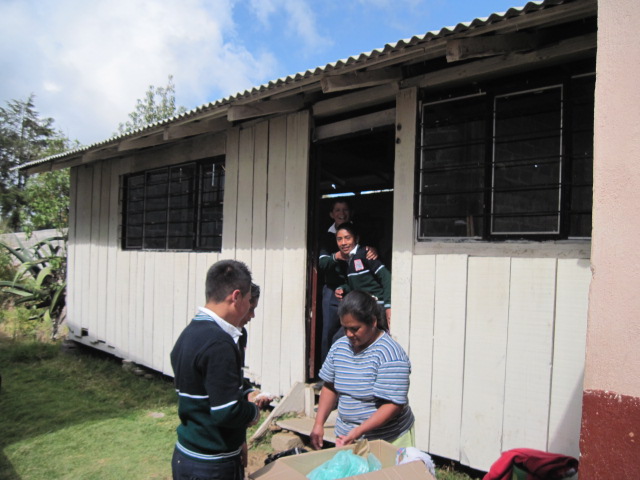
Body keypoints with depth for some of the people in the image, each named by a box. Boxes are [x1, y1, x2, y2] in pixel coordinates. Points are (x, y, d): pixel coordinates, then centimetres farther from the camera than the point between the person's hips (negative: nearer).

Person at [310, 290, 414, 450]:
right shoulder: (339, 347, 1)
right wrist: (319, 424, 0)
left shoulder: (389, 354, -19)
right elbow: (330, 387, 9)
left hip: (386, 442, -5)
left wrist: (358, 432, -26)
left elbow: (393, 405, -22)